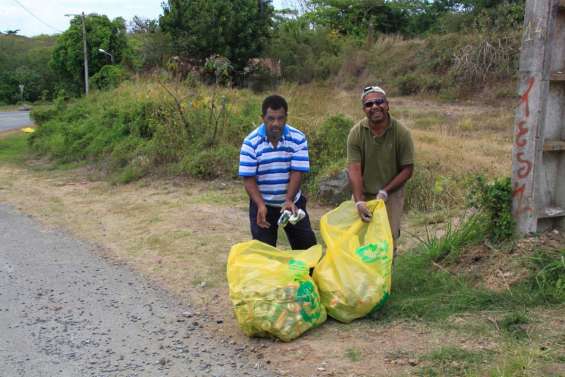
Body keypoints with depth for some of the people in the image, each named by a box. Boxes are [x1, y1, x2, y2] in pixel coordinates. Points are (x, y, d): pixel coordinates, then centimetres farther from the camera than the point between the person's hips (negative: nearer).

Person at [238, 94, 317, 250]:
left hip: (293, 202, 2)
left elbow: (297, 172, -14)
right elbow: (248, 179, -14)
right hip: (262, 204, -1)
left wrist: (289, 200, -28)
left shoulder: (298, 139, -10)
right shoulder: (251, 142, -13)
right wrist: (261, 205, -28)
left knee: (307, 247, 9)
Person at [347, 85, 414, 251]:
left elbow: (407, 169, -8)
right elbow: (354, 169, -16)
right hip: (363, 194, 1)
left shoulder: (401, 133, -13)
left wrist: (385, 192, -17)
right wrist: (359, 201, -27)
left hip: (391, 195, -1)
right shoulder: (356, 132, -12)